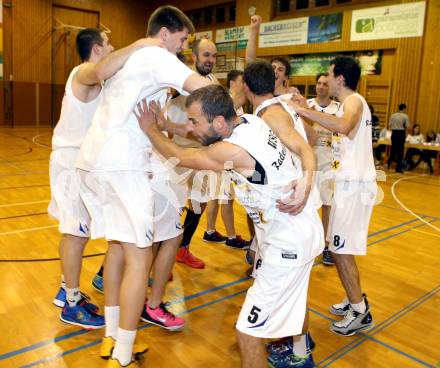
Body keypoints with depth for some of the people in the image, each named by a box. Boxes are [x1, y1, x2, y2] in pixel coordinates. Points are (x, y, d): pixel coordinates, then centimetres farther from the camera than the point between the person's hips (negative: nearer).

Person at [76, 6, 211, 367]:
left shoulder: (128, 56, 25)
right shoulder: (156, 56, -3)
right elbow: (202, 86, -20)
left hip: (94, 161, 10)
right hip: (121, 166, -10)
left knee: (117, 247, 17)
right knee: (139, 258, -5)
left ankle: (112, 338, 26)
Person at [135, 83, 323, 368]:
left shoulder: (232, 151, -28)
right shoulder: (251, 121, -4)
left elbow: (180, 157, -13)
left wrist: (150, 129, 4)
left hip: (289, 244, -10)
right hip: (305, 230, 10)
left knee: (248, 331, -3)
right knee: (290, 301, 33)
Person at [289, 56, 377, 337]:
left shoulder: (354, 100, -14)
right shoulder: (349, 103, 17)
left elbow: (343, 126, -37)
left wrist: (303, 110, -35)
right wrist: (306, 109, 15)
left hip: (355, 184, -10)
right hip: (348, 182, 10)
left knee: (341, 250, -5)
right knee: (339, 248, 16)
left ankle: (361, 313, 8)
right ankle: (354, 301, 29)